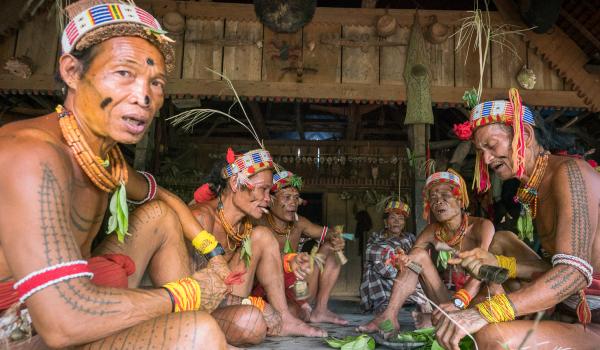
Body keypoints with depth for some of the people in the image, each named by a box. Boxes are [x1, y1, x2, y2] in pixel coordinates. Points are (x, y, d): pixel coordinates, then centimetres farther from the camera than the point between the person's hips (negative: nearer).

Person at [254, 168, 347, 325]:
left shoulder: (298, 223, 2)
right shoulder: (261, 224, -19)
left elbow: (325, 232, 14)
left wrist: (334, 240, -11)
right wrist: (289, 259, -55)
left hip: (290, 287, 8)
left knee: (329, 251, 6)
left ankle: (320, 310, 4)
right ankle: (302, 308, -2)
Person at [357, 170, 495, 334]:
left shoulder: (481, 226, -14)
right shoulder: (432, 232, 0)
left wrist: (458, 302, -43)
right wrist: (401, 260, -26)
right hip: (448, 299, 4)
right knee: (418, 255, -8)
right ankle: (389, 316, -18)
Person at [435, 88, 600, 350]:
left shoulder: (568, 172, -15)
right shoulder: (534, 188, 9)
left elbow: (574, 271, -26)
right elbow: (555, 269, 10)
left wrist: (483, 312, -34)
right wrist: (498, 264, -4)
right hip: (572, 311, 9)